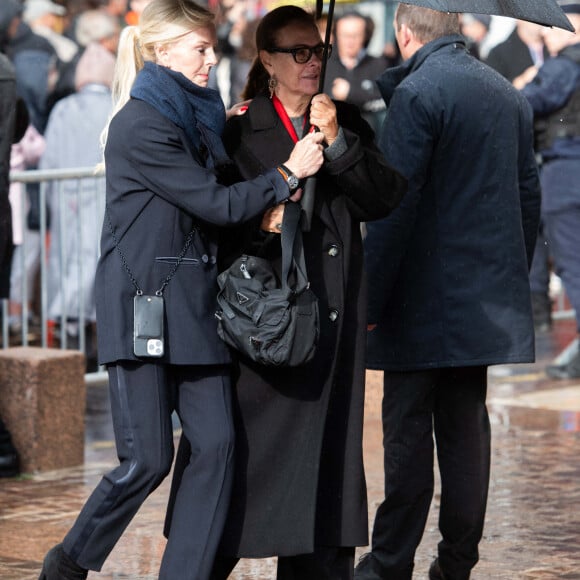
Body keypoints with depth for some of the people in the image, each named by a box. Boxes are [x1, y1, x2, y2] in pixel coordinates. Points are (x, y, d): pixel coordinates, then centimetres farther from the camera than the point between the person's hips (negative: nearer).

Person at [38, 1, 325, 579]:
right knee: (147, 459, -7)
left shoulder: (196, 116, 15)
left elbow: (217, 201, 20)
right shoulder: (140, 125, -12)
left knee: (216, 443, -2)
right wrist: (287, 173, -7)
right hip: (142, 306, -8)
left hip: (192, 304, 8)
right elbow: (216, 204, -13)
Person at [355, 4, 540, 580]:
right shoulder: (508, 94, 11)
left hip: (426, 297, -7)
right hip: (488, 298, 7)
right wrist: (512, 281, 22)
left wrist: (368, 300, -12)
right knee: (465, 429, 10)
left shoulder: (416, 93, -12)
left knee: (408, 432, -1)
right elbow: (528, 195, 15)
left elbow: (393, 208, -17)